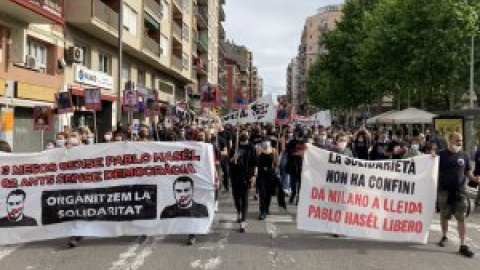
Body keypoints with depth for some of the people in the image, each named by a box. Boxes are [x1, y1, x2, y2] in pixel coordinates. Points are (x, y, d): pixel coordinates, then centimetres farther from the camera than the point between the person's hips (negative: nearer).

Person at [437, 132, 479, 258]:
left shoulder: (463, 156, 6)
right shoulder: (441, 155, 0)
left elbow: (467, 172, 12)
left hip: (460, 191, 1)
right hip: (444, 190, -1)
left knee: (461, 218, -4)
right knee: (444, 216, 11)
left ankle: (463, 245, -2)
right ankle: (444, 237, 32)